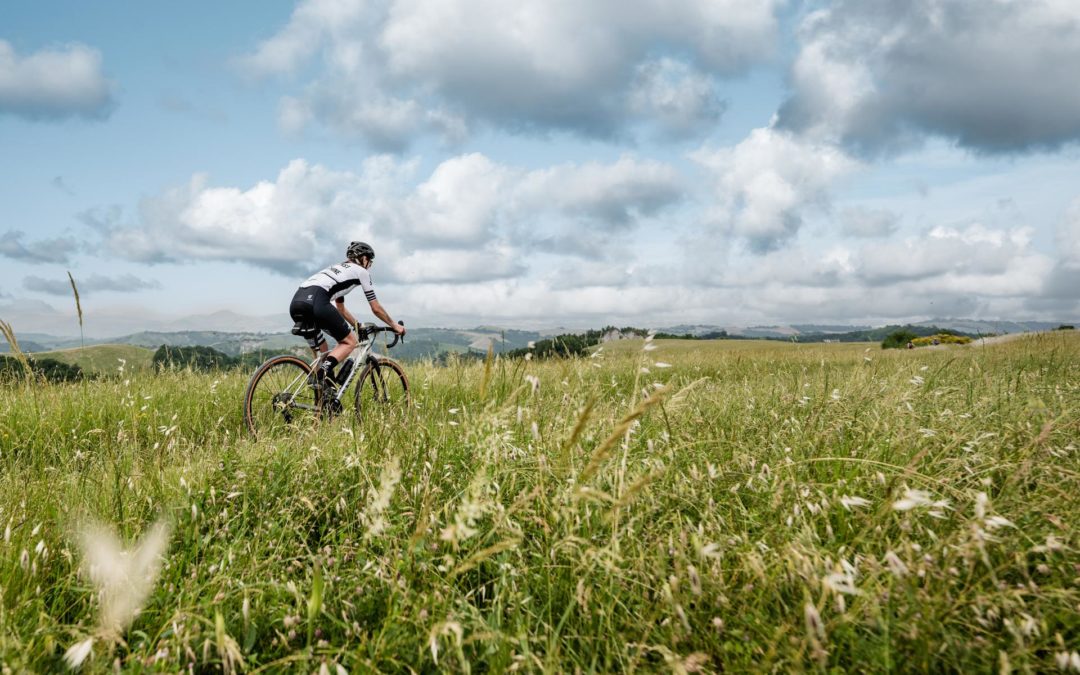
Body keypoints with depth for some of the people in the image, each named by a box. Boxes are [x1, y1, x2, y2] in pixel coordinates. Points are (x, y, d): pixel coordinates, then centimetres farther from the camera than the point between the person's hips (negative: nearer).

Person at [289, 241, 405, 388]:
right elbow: (376, 309, 18)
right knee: (350, 342, 6)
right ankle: (323, 371, -19)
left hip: (296, 303, 8)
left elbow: (341, 309, 45)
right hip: (316, 302, -8)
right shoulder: (361, 271, 17)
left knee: (323, 355, 19)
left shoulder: (338, 269, 38)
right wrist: (394, 325, 31)